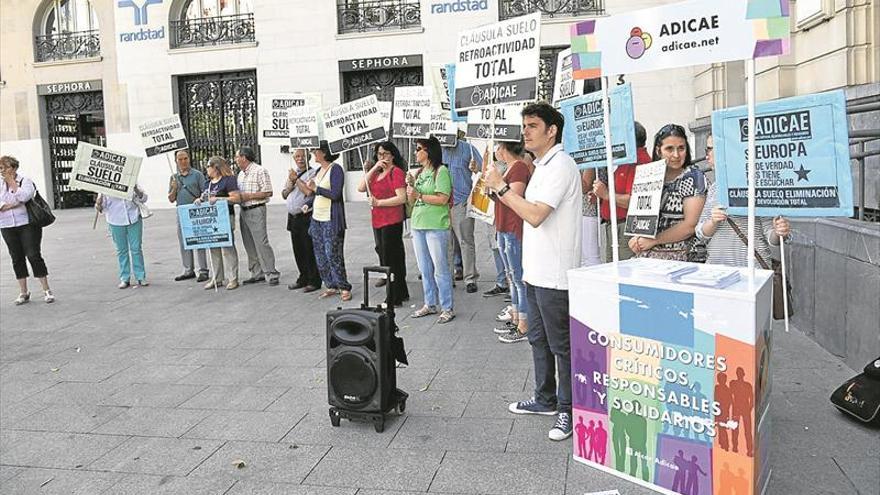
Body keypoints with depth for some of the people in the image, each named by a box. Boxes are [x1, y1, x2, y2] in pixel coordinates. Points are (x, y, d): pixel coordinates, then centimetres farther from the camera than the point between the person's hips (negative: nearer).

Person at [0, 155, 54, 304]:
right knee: (17, 258, 8)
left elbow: (24, 196, -20)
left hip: (28, 224, -4)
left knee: (33, 255, -7)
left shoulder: (25, 181, -2)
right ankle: (23, 293, 17)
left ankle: (46, 290, -1)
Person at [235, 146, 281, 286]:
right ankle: (257, 273, 16)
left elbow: (268, 192, -14)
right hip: (244, 211, 8)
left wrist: (247, 196, -15)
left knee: (261, 243, -11)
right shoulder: (241, 174, 17)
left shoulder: (260, 171, -8)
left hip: (256, 210, -8)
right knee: (249, 245, 9)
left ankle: (271, 274, -6)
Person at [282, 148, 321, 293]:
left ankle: (314, 281, 3)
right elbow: (284, 194, 16)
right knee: (298, 251, 13)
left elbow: (309, 191, -20)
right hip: (293, 218, 7)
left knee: (310, 250, -4)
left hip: (306, 217, -7)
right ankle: (303, 279, 24)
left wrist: (297, 179, -9)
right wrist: (291, 183, -1)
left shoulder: (312, 173, -6)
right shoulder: (292, 173, 18)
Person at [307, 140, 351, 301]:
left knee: (333, 255, -8)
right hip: (317, 218, 9)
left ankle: (344, 288, 2)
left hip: (331, 220, -9)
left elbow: (335, 194, -19)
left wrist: (316, 188, -15)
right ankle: (332, 286, 17)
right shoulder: (319, 170, 14)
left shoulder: (335, 169, -11)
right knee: (320, 256, 9)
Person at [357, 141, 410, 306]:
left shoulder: (396, 171, -9)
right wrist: (373, 169, -4)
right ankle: (401, 293, 26)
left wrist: (379, 202, -18)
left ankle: (395, 298, 5)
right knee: (383, 254, 15)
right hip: (377, 221, 9)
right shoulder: (376, 173, 16)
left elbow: (401, 198, -18)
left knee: (391, 259, -4)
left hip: (392, 222, -9)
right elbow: (361, 188, 3)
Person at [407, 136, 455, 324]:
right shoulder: (420, 172, 16)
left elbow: (443, 199, -16)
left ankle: (447, 308, 4)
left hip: (436, 227, -8)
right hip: (418, 225, 8)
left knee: (440, 268, -3)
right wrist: (410, 188, -3)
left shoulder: (441, 171, -8)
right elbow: (411, 201, 17)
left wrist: (419, 195, -12)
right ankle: (430, 304, 23)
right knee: (425, 269, 13)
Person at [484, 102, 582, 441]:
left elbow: (535, 215, -23)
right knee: (538, 338, 18)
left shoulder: (560, 165, -15)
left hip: (554, 274, -10)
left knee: (561, 344, 0)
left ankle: (568, 410, 11)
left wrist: (501, 187, -15)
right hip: (536, 271, 10)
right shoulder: (543, 166, 16)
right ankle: (545, 399, 31)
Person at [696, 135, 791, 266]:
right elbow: (701, 234, 5)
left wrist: (778, 233, -26)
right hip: (716, 264, 5)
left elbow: (769, 237, -6)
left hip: (751, 267, -5)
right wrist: (713, 222, -14)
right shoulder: (714, 187, 8)